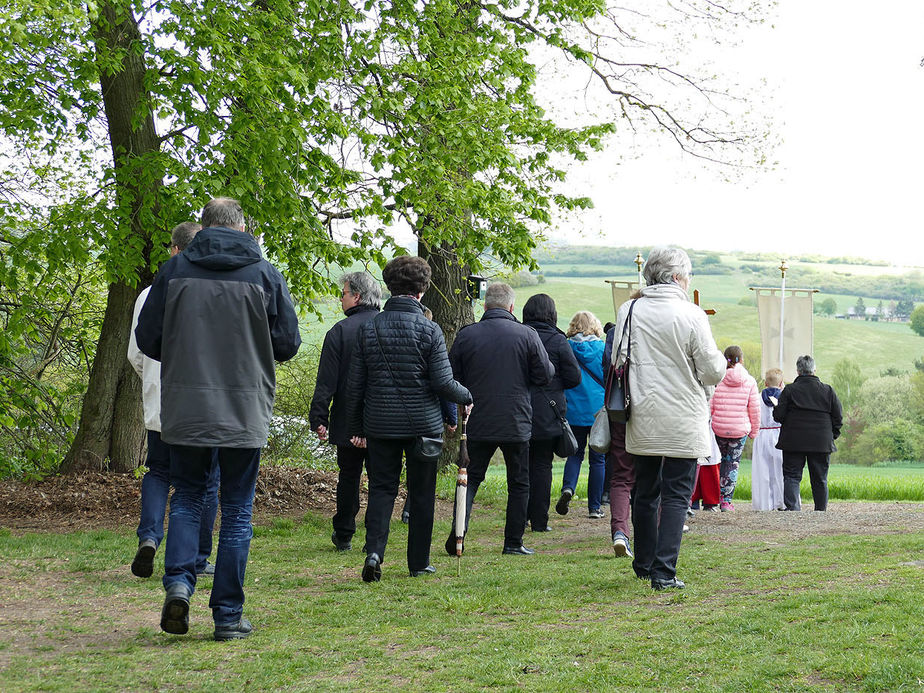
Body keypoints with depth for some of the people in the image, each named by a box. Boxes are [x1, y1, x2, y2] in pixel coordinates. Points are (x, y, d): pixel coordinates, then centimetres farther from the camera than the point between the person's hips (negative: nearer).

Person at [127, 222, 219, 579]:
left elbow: (135, 354, 5)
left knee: (157, 472, 19)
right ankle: (198, 560, 14)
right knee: (204, 483, 10)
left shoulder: (150, 295, -2)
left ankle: (149, 535, -3)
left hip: (159, 405, 2)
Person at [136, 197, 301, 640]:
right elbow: (288, 344, -1)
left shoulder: (174, 270, -1)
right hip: (245, 413, -1)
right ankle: (228, 616, 8)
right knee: (237, 511, 8)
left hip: (184, 410, 1)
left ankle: (178, 582, -4)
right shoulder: (265, 274, -2)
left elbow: (146, 339, 2)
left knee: (187, 498, 18)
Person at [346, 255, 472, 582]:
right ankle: (419, 562, 16)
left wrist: (356, 427, 12)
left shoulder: (369, 329, 0)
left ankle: (374, 551, -13)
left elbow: (355, 384, 3)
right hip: (422, 424, -2)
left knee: (381, 488, 8)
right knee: (421, 494, 9)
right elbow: (443, 383, -12)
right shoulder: (429, 330, -9)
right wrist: (466, 396, 9)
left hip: (380, 424, 2)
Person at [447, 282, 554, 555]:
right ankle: (513, 542, 11)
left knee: (471, 478, 12)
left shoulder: (466, 335, -2)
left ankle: (458, 535, -3)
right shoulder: (527, 335, -6)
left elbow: (452, 377, 2)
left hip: (479, 423, 1)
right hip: (516, 423, -1)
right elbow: (545, 376, -3)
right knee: (519, 483, 10)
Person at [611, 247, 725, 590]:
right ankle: (664, 572, -6)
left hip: (642, 420, 4)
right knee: (676, 494, 1)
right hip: (682, 421, -4)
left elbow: (616, 361, 10)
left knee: (645, 491, 17)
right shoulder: (691, 315, -12)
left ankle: (644, 564, 28)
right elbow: (714, 371, -10)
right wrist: (717, 357, 12)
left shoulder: (628, 311, 0)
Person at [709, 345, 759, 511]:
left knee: (724, 459, 20)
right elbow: (754, 409, 0)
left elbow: (709, 406, -2)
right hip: (740, 429, -1)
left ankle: (721, 495, 21)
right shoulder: (750, 381, -3)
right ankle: (726, 500, 1)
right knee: (733, 463, 4)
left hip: (719, 428, 2)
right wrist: (754, 431, 11)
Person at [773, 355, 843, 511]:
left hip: (793, 442, -2)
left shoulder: (789, 390, -3)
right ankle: (821, 510, 13)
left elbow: (778, 415, -5)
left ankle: (792, 507, -13)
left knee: (791, 476, 2)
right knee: (820, 479, 10)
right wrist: (832, 436, 15)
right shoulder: (828, 391, 3)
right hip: (821, 444, 2)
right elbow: (838, 418, 4)